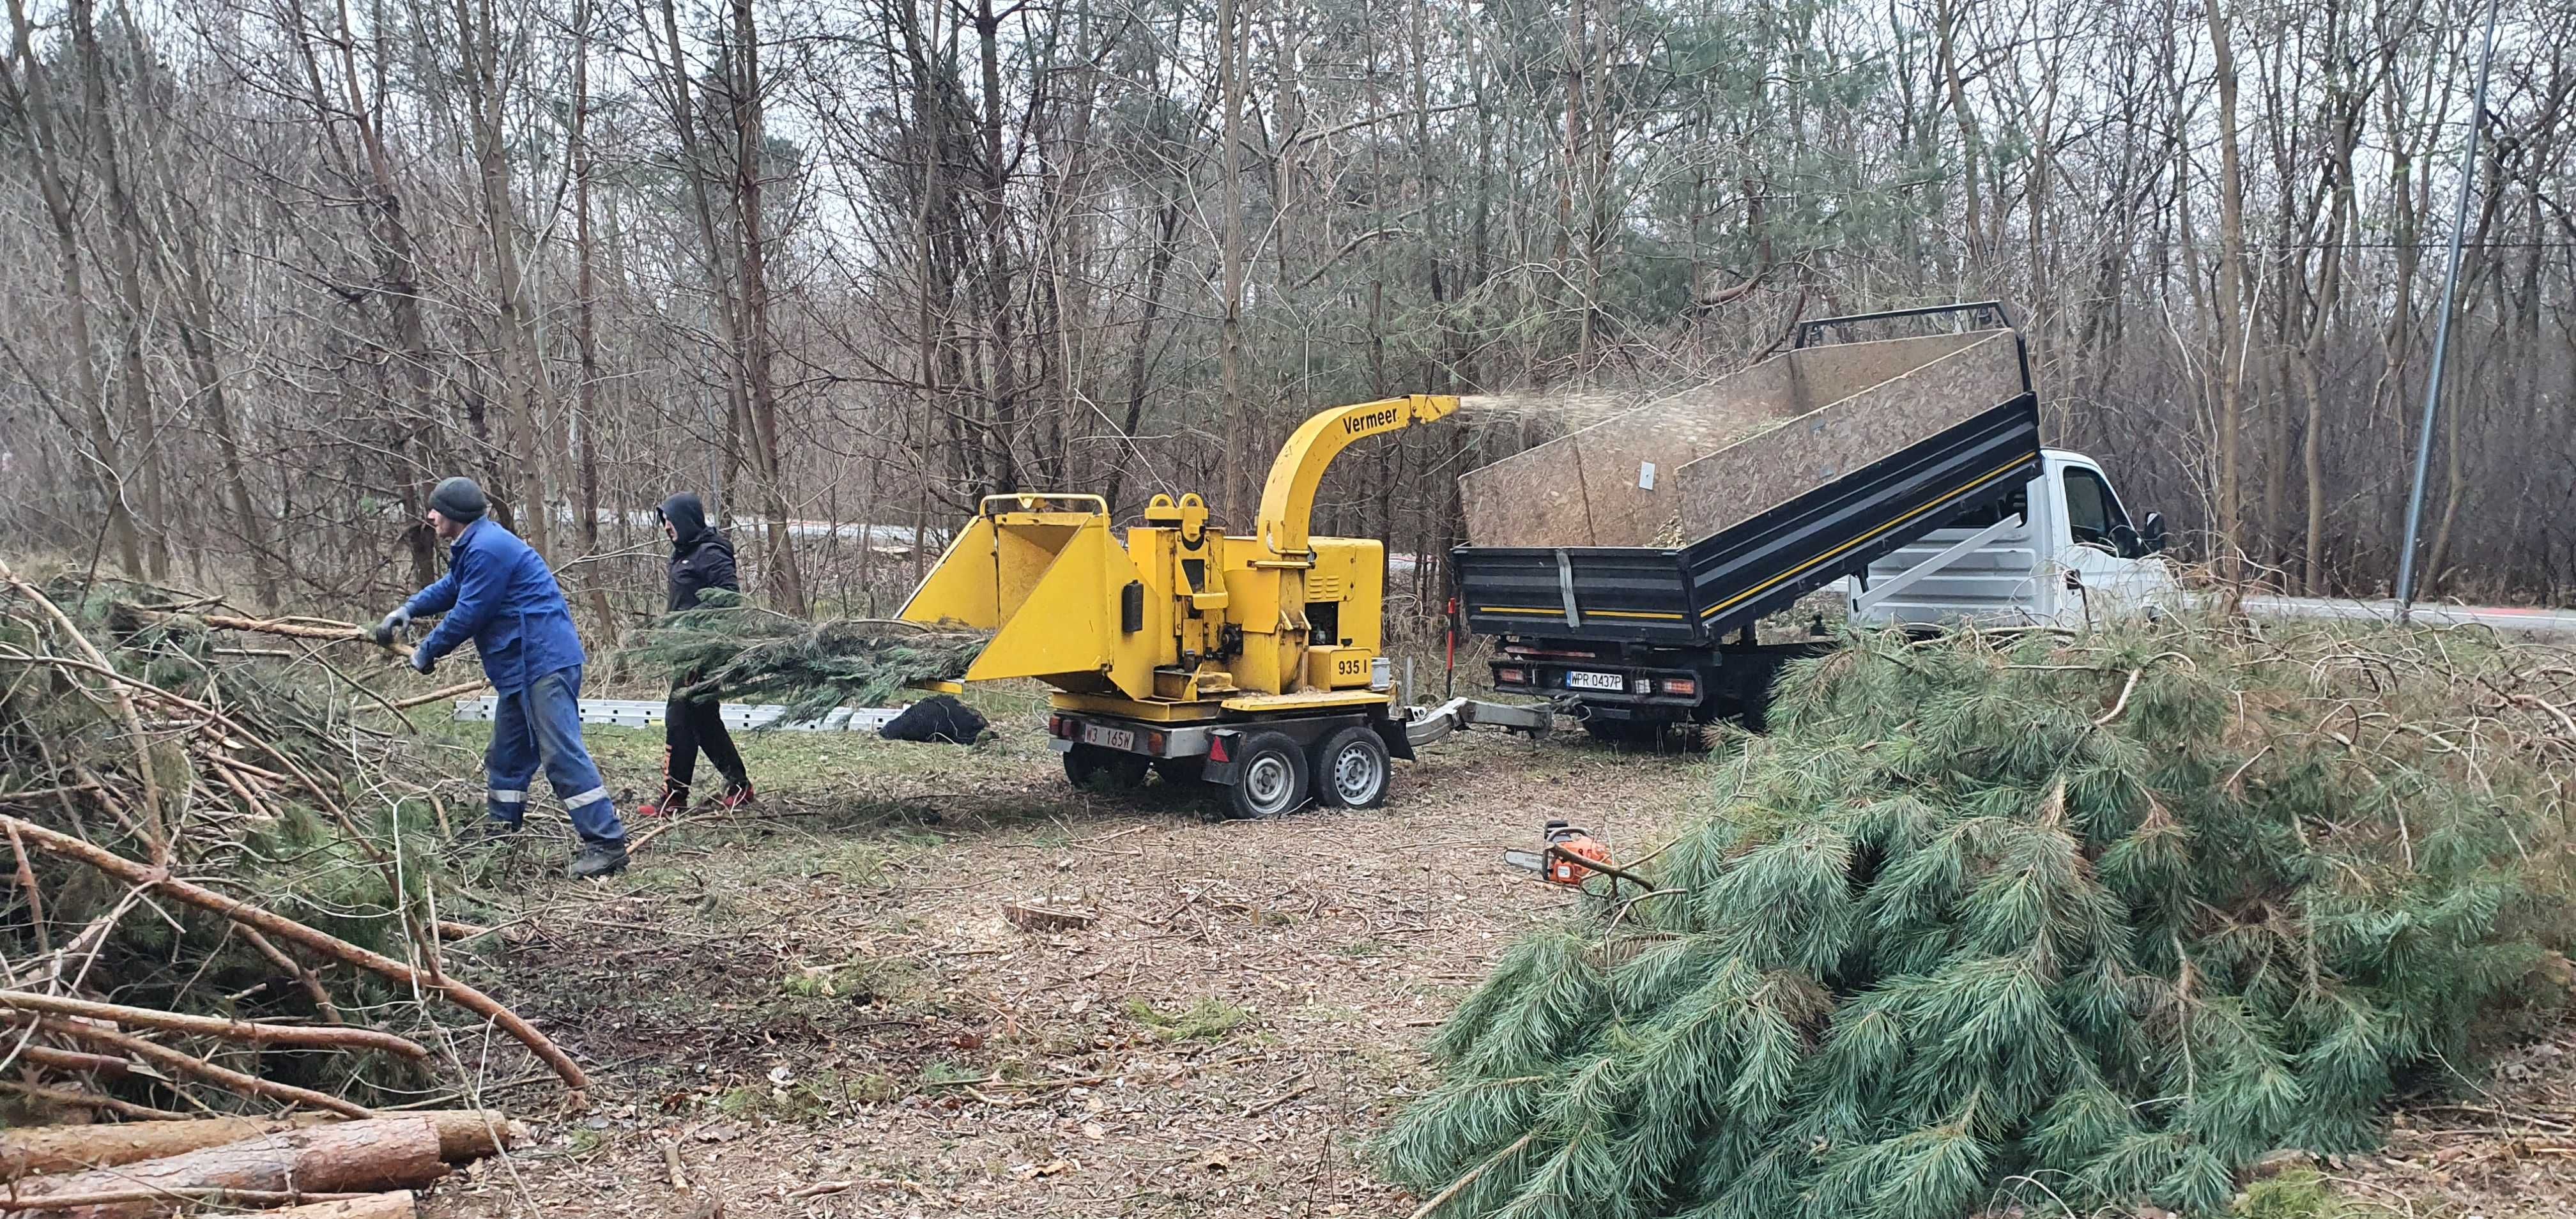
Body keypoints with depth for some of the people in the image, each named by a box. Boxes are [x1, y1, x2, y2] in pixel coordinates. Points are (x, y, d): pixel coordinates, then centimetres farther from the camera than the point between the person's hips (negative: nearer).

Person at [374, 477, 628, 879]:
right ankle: (500, 825, 39)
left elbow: (467, 614, -16)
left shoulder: (487, 549, -17)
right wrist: (408, 609, 16)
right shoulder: (474, 546, 18)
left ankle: (606, 843, -18)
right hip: (522, 665, 11)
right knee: (507, 750, 22)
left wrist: (427, 652, -1)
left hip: (545, 663, -11)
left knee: (560, 751, -16)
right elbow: (450, 588, 33)